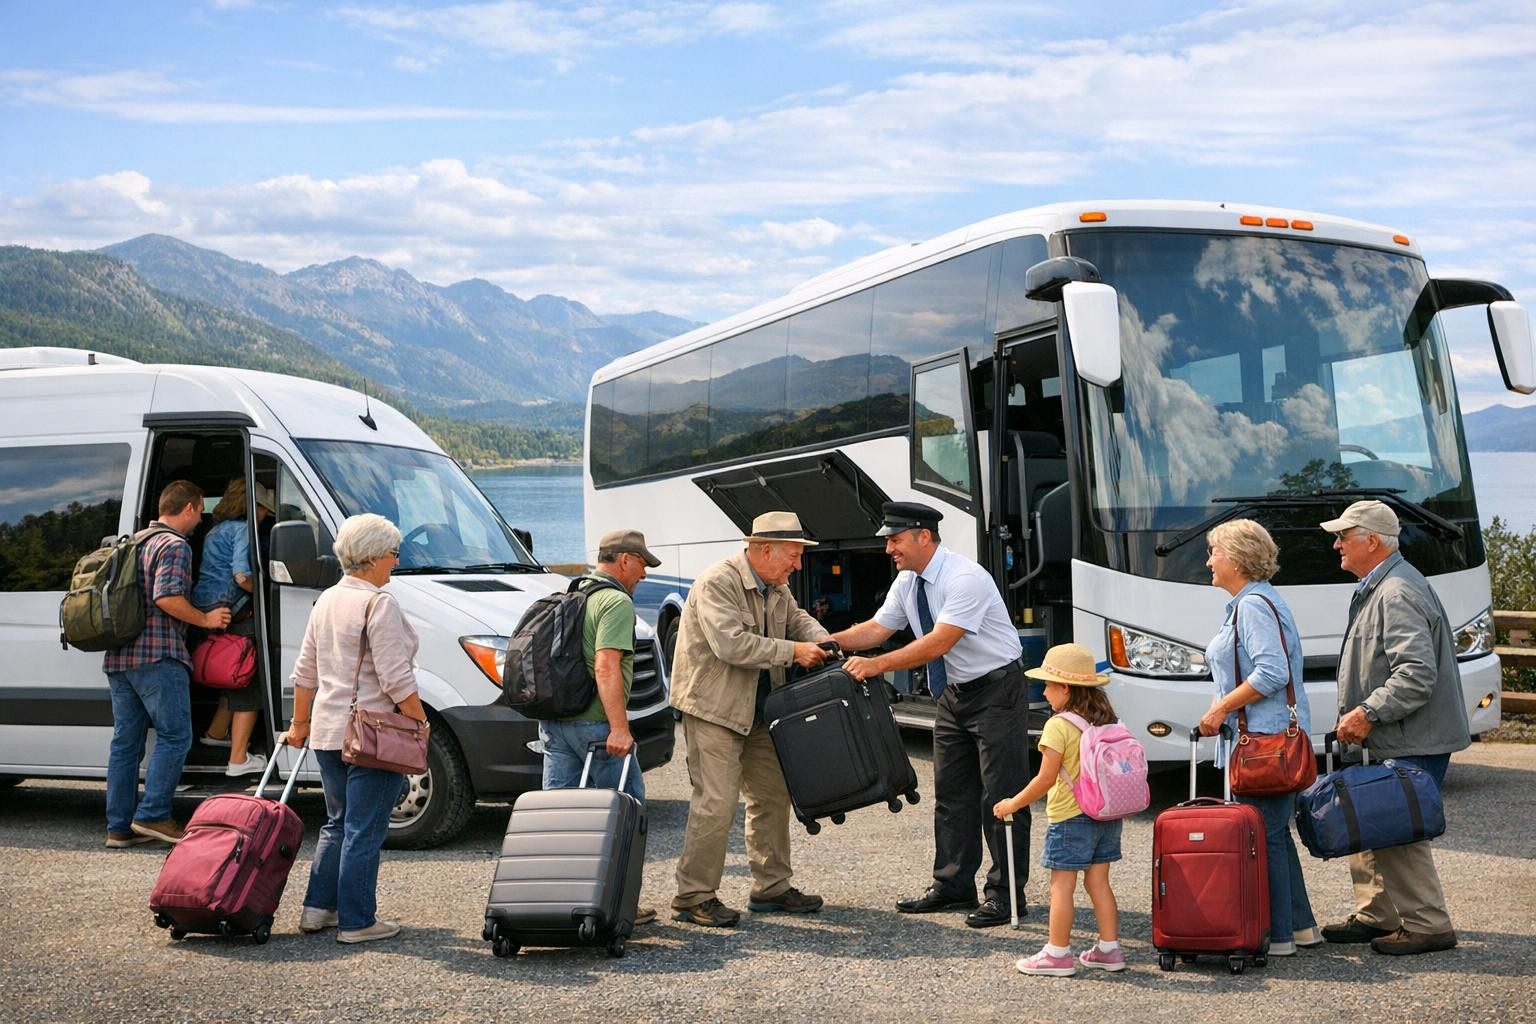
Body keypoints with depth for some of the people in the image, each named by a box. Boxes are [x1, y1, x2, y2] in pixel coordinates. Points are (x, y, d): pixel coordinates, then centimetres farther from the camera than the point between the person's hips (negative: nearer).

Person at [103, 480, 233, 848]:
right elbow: (166, 597, -20)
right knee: (175, 735, -3)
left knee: (125, 741, 9)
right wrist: (205, 619, -9)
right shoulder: (175, 546, -8)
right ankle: (152, 815, -8)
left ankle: (119, 826, 11)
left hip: (118, 658, 9)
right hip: (157, 657, -9)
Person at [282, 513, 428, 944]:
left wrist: (299, 723, 27)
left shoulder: (326, 601, 12)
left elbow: (304, 672, 18)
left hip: (328, 731, 8)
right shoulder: (379, 604, -14)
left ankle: (318, 908, 21)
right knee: (365, 829, -2)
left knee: (337, 823, 19)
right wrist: (422, 724, -11)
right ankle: (357, 922, 3)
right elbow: (396, 679, -19)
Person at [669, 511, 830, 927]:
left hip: (756, 711, 9)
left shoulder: (775, 588, 9)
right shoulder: (716, 584, -19)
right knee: (716, 803, -12)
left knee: (772, 795, 12)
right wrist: (792, 651, -23)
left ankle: (771, 887, 24)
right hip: (712, 709, -9)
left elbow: (796, 617, 27)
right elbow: (732, 644, -29)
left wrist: (821, 640, 4)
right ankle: (693, 897, -3)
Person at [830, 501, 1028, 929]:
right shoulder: (907, 582, 2)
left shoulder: (965, 579, -25)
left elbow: (939, 642, -31)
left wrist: (877, 665, -33)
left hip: (996, 689, -9)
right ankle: (953, 885, 19)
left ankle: (1005, 894, 2)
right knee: (952, 792, 11)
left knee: (1000, 794, -5)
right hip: (954, 692, 9)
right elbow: (878, 628, 6)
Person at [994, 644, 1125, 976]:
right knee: (1098, 881, 13)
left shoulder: (1059, 726, -15)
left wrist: (1013, 804, -5)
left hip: (1070, 817, -7)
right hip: (1107, 814, 7)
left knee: (1062, 885, -1)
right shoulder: (1110, 721, 6)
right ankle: (1109, 948, 15)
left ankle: (1057, 953, 3)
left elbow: (1046, 778, -16)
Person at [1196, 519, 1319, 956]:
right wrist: (1221, 705, 11)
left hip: (1265, 740, -11)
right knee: (1275, 833, 15)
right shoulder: (1245, 603, 19)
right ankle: (1300, 926, 23)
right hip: (1270, 739, 11)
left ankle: (1277, 936, -1)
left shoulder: (1255, 605, -14)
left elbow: (1272, 672, -23)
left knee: (1263, 837, -6)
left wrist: (1220, 708, -18)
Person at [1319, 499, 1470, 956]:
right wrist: (1359, 717, 16)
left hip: (1412, 745, -11)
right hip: (1388, 741, 11)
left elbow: (1417, 674, -28)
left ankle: (1428, 925, 5)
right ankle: (1376, 915, 24)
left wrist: (1367, 714, -24)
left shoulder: (1397, 594, -19)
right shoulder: (1377, 589, 15)